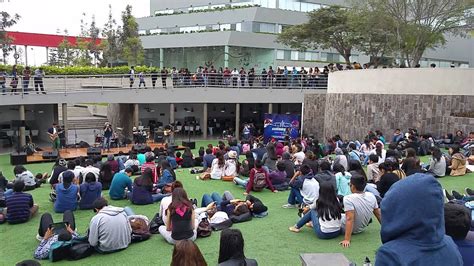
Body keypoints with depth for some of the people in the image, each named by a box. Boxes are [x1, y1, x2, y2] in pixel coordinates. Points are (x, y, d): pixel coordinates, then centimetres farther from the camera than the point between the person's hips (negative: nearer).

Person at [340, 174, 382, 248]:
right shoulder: (371, 196, -12)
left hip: (351, 229, -6)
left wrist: (347, 239, -38)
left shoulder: (348, 199, -30)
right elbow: (378, 214, -1)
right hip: (362, 228, 6)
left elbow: (349, 219, -37)